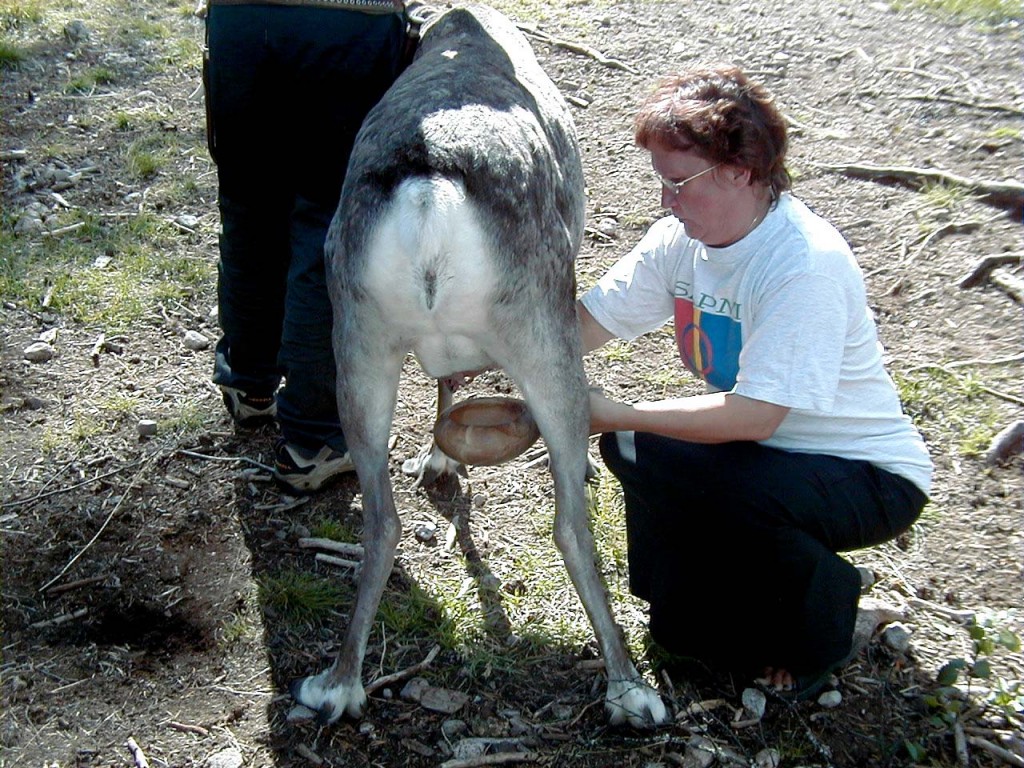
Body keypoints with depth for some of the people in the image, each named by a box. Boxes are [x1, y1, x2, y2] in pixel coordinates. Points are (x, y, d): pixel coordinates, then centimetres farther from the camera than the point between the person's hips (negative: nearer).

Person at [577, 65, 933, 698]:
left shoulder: (807, 264, -28)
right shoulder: (681, 240, -5)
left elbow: (753, 416, -31)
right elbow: (586, 323, -5)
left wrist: (618, 415, -29)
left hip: (869, 480, -7)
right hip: (764, 453, 7)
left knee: (668, 469, -29)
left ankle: (818, 624, -2)